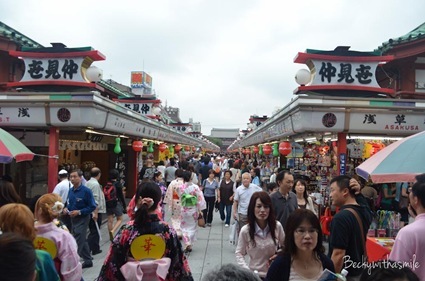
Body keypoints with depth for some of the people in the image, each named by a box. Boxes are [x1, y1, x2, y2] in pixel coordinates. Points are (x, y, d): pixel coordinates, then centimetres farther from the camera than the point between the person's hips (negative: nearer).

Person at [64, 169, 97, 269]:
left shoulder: (86, 191, -16)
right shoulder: (71, 190, 4)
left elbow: (92, 206, -15)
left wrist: (79, 212, -21)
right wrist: (66, 208, -1)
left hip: (82, 218, -8)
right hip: (73, 218, 8)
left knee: (78, 242, -5)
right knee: (82, 240, 18)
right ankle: (88, 261, 31)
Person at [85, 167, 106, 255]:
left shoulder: (87, 183, 9)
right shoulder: (96, 184, -17)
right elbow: (95, 199, -21)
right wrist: (95, 212, -20)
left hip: (90, 211, 9)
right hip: (96, 211, -9)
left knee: (93, 231, 18)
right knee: (94, 232, -1)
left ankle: (95, 249, 28)